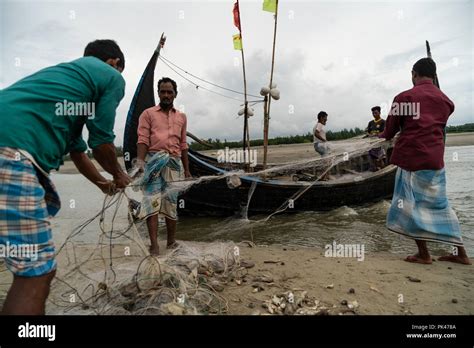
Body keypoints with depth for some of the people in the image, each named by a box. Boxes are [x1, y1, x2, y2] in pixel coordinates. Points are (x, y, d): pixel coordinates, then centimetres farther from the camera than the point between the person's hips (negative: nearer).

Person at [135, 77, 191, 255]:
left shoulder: (181, 117, 21)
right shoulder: (148, 114, 9)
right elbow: (143, 140, -2)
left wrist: (187, 169, 17)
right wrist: (140, 162, -18)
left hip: (175, 163, 4)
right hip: (154, 160, -3)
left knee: (172, 202, 6)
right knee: (152, 201, -12)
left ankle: (171, 242, 16)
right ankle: (154, 244, -11)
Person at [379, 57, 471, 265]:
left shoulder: (404, 97, -5)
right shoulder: (445, 100, 11)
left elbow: (390, 130, 2)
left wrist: (382, 136, 25)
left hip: (411, 157, -6)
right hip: (435, 158, 6)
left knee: (411, 203, 4)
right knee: (438, 204, 15)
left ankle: (423, 254, 6)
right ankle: (460, 253, 20)